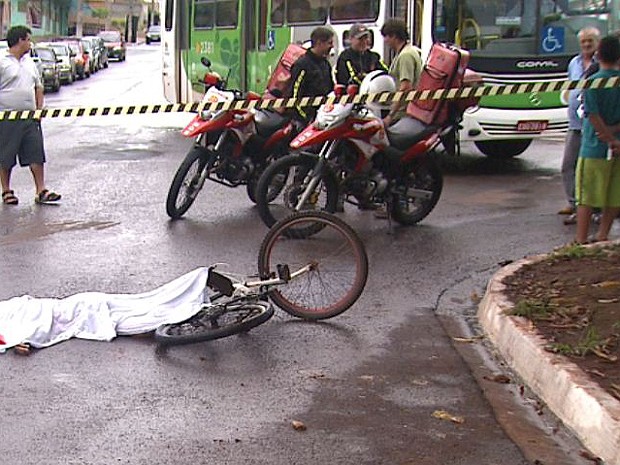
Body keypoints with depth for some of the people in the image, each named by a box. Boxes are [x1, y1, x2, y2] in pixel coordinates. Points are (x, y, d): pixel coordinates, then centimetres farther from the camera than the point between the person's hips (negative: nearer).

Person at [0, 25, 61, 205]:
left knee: (36, 154, 1)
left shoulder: (30, 62, 16)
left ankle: (41, 191, 3)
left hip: (30, 117, 6)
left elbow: (38, 87, 21)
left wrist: (39, 109, 9)